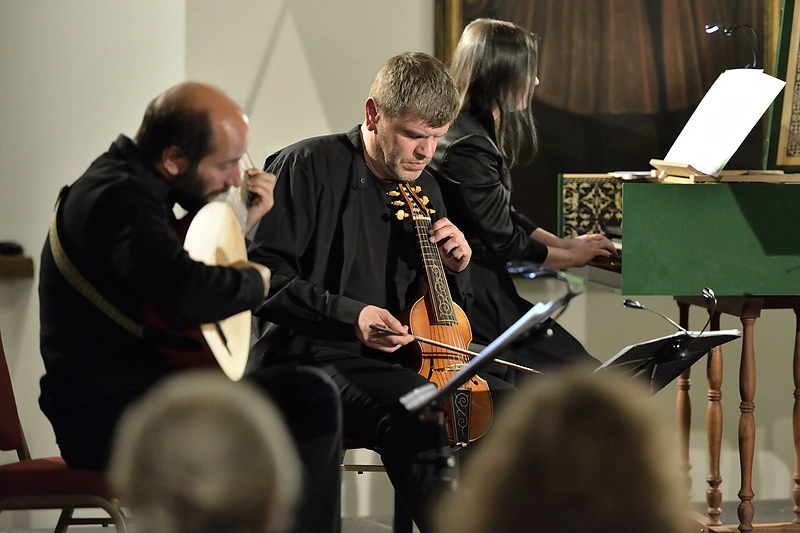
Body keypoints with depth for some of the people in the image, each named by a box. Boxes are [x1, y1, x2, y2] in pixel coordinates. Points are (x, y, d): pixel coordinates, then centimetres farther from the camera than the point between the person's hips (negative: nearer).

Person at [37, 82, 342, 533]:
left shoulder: (137, 184, 11)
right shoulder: (118, 199, -21)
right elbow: (188, 292, -37)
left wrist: (243, 223, 16)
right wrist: (255, 280, -17)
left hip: (152, 385, 10)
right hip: (107, 416, -10)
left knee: (310, 395, 11)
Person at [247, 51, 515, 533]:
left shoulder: (424, 189, 18)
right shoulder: (309, 167, -5)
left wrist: (456, 268, 3)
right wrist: (348, 315, -24)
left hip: (402, 361, 8)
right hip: (311, 355, -8)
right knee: (417, 413, -35)